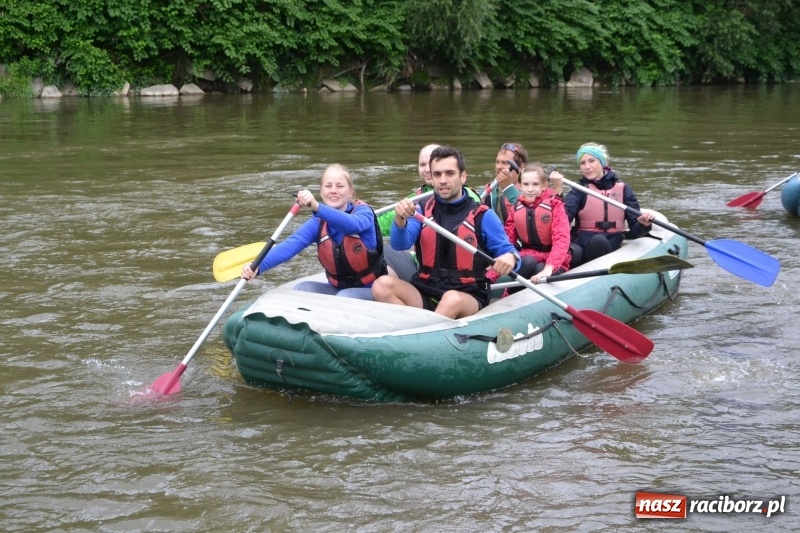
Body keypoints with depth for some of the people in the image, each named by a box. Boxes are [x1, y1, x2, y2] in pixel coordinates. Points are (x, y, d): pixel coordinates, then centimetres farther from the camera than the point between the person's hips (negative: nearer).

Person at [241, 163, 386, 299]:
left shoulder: (363, 212, -13)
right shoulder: (318, 223, -4)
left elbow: (352, 224, -40)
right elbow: (291, 244, -22)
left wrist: (317, 207, -58)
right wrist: (258, 266, -42)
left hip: (370, 290, -4)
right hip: (337, 289, 4)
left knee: (345, 297, -32)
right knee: (302, 288, -19)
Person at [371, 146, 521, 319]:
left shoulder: (483, 216, 2)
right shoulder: (422, 211, 10)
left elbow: (508, 252, 3)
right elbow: (400, 245, -5)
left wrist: (509, 258, -23)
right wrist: (400, 219, -27)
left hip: (468, 297, -3)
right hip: (425, 294, 3)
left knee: (452, 300, -38)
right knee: (382, 285, -23)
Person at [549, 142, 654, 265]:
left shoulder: (623, 189, 9)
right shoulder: (579, 190, 7)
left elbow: (634, 231, 6)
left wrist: (643, 225, -16)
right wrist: (557, 190, -23)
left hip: (610, 247, 1)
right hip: (582, 246, -1)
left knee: (599, 241, -34)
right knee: (573, 252, -36)